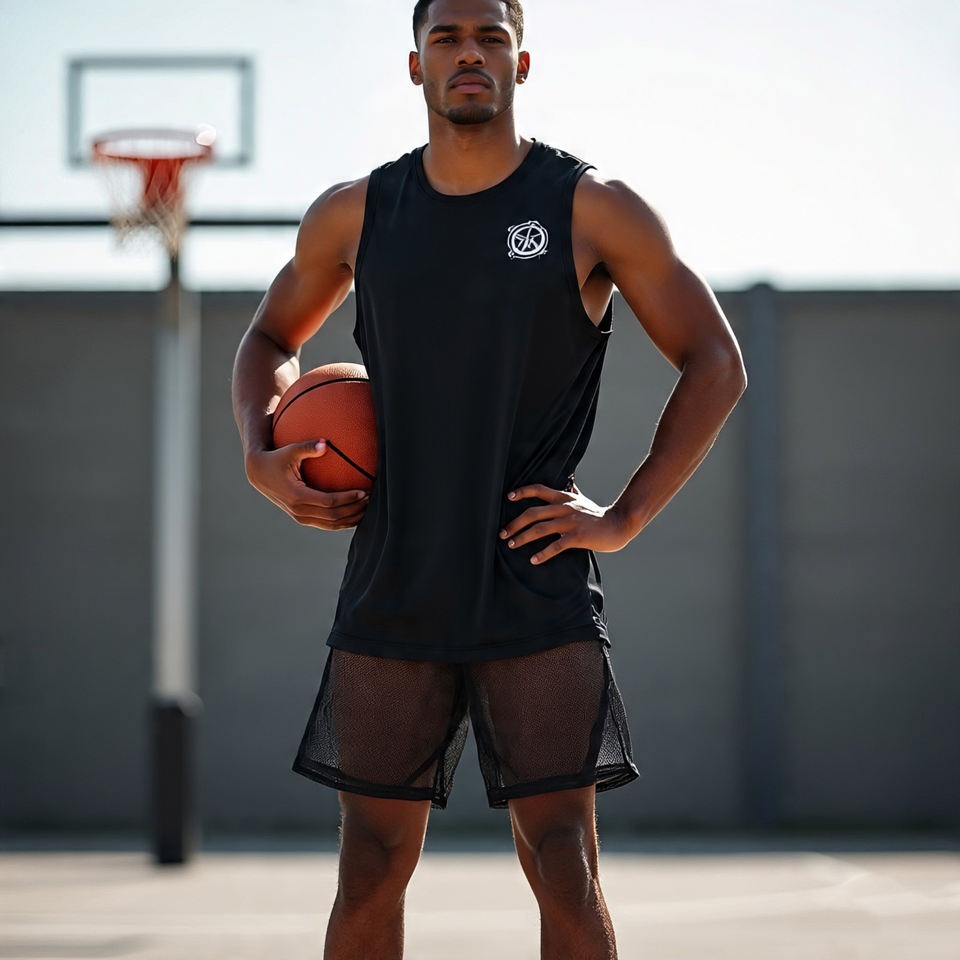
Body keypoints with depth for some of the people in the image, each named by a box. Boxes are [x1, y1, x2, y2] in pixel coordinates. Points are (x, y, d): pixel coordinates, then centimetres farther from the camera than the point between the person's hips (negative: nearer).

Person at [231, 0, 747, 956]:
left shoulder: (592, 209, -2)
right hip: (392, 592, 3)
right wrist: (261, 457, 4)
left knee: (565, 870, -7)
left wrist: (624, 517, -5)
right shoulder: (354, 214, 7)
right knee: (369, 873, 6)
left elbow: (715, 363, 3)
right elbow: (271, 339, 24)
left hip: (539, 594, -3)